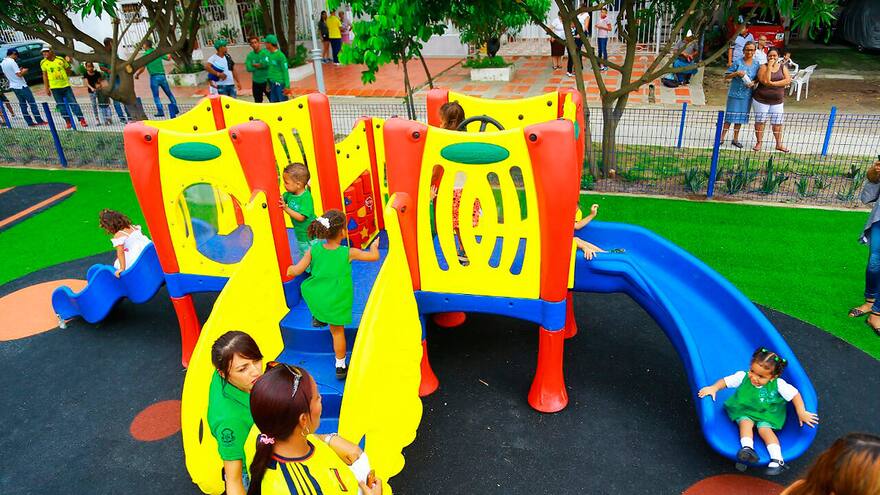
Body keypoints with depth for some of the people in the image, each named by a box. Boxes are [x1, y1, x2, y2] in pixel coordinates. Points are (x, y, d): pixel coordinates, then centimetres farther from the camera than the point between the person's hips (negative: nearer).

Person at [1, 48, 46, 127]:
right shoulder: (12, 62, -17)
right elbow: (19, 74, -21)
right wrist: (24, 71, -2)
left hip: (13, 86, 9)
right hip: (21, 86, -9)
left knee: (22, 104, 10)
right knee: (32, 103, -3)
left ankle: (30, 122, 10)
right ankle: (39, 121, -2)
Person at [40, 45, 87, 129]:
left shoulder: (61, 59, -1)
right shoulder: (43, 63, 2)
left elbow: (68, 71, 14)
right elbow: (45, 76, 8)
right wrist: (47, 88, 7)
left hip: (66, 85, -1)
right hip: (54, 87, 1)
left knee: (73, 103, -3)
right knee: (61, 106, 3)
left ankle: (82, 120, 0)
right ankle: (68, 122, 11)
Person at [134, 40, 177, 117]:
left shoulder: (145, 55, -4)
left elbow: (142, 68, -9)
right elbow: (168, 58, 19)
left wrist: (136, 74, 6)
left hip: (154, 77, -3)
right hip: (162, 76, 4)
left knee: (156, 96, 3)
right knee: (169, 93, 14)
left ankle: (160, 111, -4)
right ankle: (175, 108, 15)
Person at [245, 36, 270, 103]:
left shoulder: (266, 52, -8)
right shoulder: (250, 55, 4)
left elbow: (266, 63, -23)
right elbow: (249, 68, -8)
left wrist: (255, 65, -9)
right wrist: (260, 65, -13)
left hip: (266, 81, -4)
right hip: (256, 82, 4)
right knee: (257, 102, 14)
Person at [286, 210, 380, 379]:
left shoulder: (313, 249, -10)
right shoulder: (349, 253, -14)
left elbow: (296, 271, -9)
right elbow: (374, 256, -4)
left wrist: (290, 269, 15)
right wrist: (374, 246, 17)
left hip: (315, 298, 2)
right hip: (337, 302, -2)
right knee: (337, 331, 12)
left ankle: (317, 318, 35)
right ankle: (340, 367, 21)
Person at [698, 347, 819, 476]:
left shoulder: (778, 384, -17)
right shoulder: (743, 377, -15)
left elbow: (795, 395, -11)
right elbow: (725, 381, -11)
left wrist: (802, 413, -16)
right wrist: (713, 388, -28)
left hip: (766, 414, -1)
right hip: (744, 411, 1)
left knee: (764, 428, -24)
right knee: (745, 422, -27)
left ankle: (777, 460, -26)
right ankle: (747, 449, -40)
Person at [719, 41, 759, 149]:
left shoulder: (756, 65, 5)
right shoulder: (738, 62, -5)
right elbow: (726, 76, -4)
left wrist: (753, 83, -8)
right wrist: (736, 73, -20)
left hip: (747, 95, 3)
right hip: (735, 93, -3)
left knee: (740, 116, 9)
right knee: (730, 116, 0)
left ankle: (735, 139, 19)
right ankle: (722, 137, 9)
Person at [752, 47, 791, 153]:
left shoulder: (782, 67, 5)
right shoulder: (763, 67, -4)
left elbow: (788, 80, -6)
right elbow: (765, 81, -19)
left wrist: (773, 83, -16)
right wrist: (769, 66, -18)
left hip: (777, 100, 3)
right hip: (761, 99, -3)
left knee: (777, 123, 5)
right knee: (760, 121, 1)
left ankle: (779, 144, 12)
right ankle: (759, 142, 12)